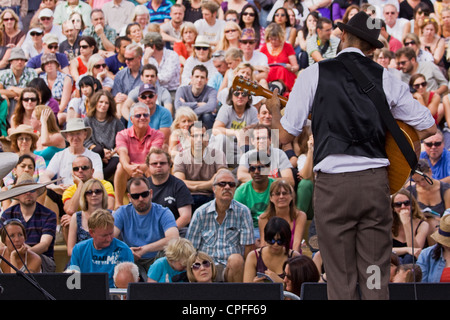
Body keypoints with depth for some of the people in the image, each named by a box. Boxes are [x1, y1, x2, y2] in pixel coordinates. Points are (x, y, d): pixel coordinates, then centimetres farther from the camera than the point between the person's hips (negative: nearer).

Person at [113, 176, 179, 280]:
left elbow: (174, 239, -21)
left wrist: (144, 249, -23)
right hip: (131, 260, 0)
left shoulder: (163, 213, -4)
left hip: (156, 259, 0)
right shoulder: (122, 212, 3)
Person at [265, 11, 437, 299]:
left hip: (333, 184, -2)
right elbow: (429, 127, 14)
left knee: (341, 281, 4)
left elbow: (286, 135, 2)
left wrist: (274, 110, 23)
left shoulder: (314, 73, 1)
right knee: (376, 280, 6)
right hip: (376, 181, 2)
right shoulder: (385, 78, 9)